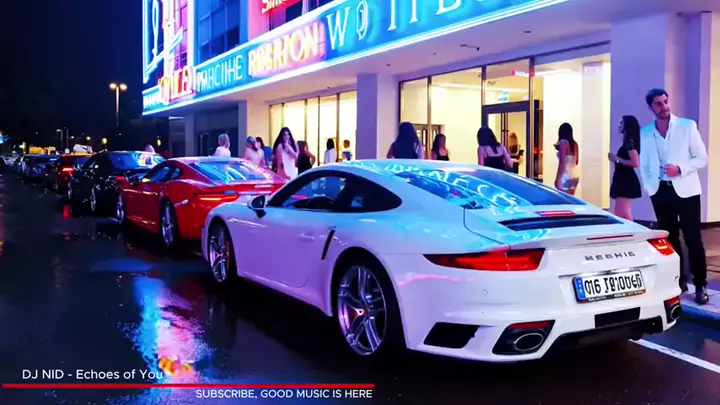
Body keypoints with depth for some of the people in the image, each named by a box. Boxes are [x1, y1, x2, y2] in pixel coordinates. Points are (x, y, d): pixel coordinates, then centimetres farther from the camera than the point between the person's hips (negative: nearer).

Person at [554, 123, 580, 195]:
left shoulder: (563, 143, -10)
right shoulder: (575, 144, 11)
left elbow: (562, 163, -15)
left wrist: (557, 179, -12)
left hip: (566, 177, -8)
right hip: (575, 176, 8)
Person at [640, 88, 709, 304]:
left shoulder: (688, 126, -3)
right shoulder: (645, 133, 5)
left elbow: (702, 158, -4)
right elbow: (643, 165, 12)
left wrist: (680, 169, -18)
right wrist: (648, 187, 3)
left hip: (685, 190, -3)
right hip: (660, 191, 3)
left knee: (693, 239, -3)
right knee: (669, 238, 10)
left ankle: (700, 285, 7)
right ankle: (678, 281, 21)